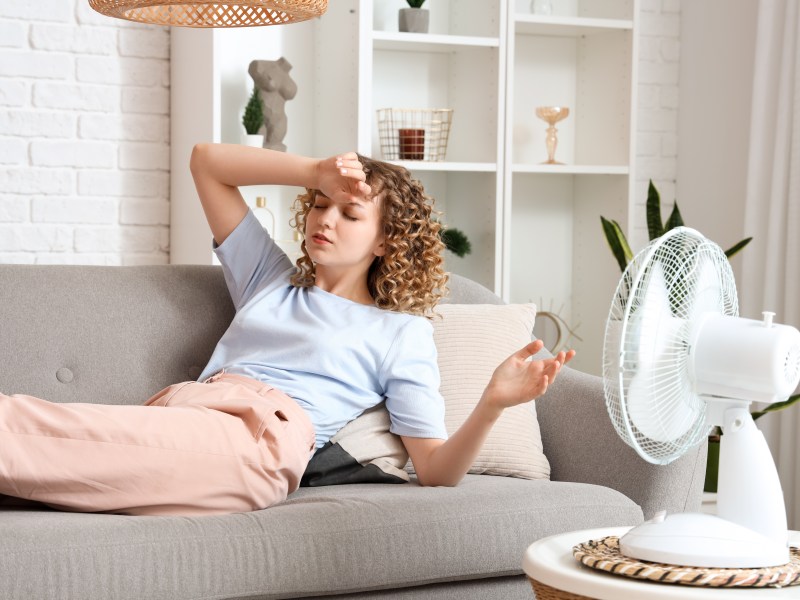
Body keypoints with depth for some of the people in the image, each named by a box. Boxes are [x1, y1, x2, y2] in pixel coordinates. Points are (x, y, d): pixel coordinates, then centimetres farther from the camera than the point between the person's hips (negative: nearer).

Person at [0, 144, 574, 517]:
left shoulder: (401, 333, 20)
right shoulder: (270, 279, 34)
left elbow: (436, 469, 9)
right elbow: (207, 161, 32)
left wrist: (493, 402, -12)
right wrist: (315, 172, 20)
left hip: (259, 443, -5)